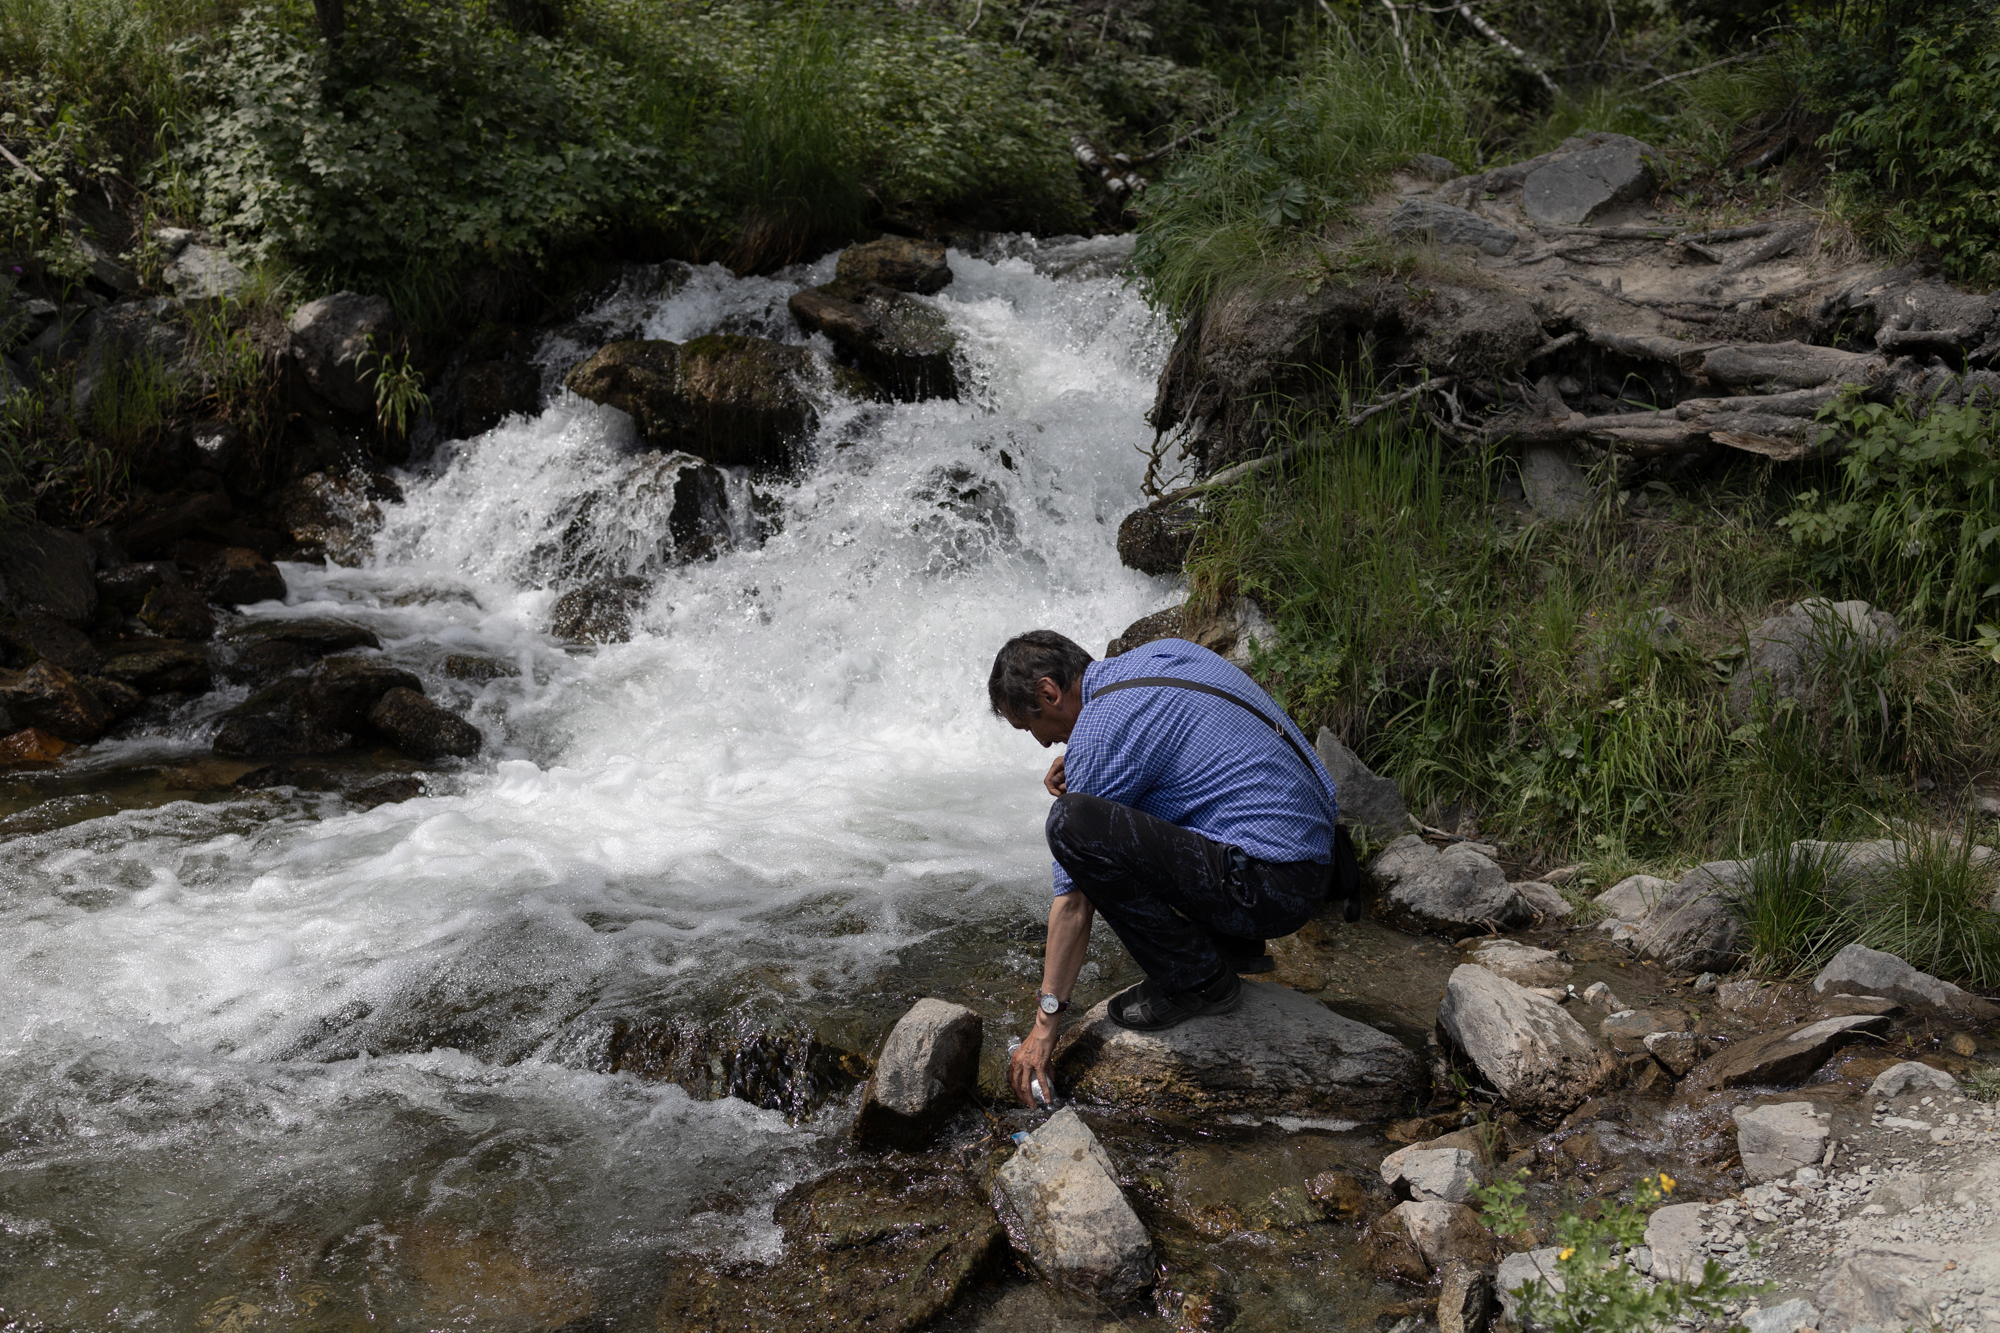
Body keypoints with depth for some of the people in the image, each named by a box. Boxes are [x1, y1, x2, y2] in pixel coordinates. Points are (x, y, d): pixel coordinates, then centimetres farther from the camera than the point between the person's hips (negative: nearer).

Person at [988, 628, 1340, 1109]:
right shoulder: (1164, 652, 11)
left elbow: (1074, 901, -9)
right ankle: (1233, 944, 17)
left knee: (1073, 823, -23)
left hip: (1267, 888, -10)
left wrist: (1045, 1023, 0)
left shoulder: (1102, 730, -13)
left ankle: (1197, 980, -7)